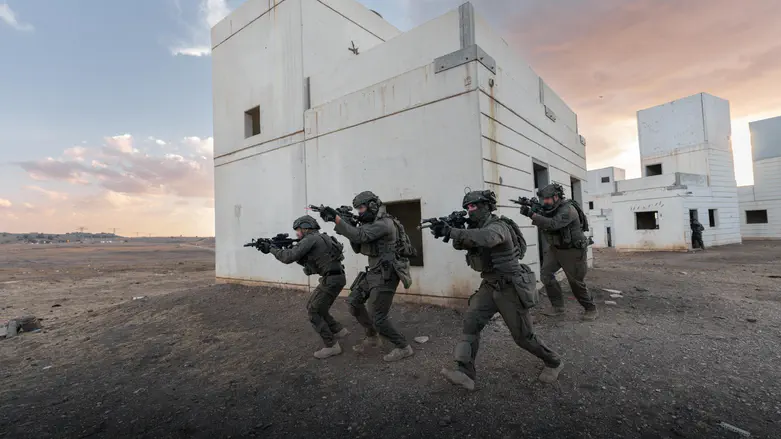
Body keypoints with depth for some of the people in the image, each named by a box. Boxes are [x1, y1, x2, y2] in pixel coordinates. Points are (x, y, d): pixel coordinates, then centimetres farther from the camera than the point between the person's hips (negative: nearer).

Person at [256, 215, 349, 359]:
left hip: (332, 280, -10)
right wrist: (290, 248, 15)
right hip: (333, 278, 10)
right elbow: (307, 262, 24)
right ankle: (339, 330, 27)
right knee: (312, 307, 20)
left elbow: (289, 258, -17)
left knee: (314, 312, 0)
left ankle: (331, 346, 6)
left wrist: (271, 249, -2)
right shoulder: (318, 239, 19)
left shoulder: (310, 239, -12)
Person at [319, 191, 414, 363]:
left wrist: (337, 218, -29)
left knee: (379, 320, -4)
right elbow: (357, 248, 13)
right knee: (353, 302, 16)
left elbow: (359, 236, -29)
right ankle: (372, 337, 29)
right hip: (373, 273, 10)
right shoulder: (371, 223, 12)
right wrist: (350, 225, -1)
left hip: (385, 276, -10)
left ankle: (404, 348, 15)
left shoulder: (384, 223, -18)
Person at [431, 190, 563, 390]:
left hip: (510, 288, -7)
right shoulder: (476, 228, 7)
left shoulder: (498, 226, -21)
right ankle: (465, 373, -8)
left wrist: (450, 231, -48)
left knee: (523, 336, 6)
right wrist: (450, 230, -23)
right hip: (490, 286, 7)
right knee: (471, 321, -11)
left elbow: (485, 238, -45)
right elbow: (460, 244, -2)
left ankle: (554, 362, 33)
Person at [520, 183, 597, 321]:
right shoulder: (550, 209, 3)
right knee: (545, 273, -6)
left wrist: (531, 214, -42)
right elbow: (542, 225, 0)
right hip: (555, 248, 7)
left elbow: (552, 224, -37)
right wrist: (534, 211, -17)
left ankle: (591, 309, 25)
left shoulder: (568, 209, -23)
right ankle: (558, 307, 4)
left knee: (576, 283, 2)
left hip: (573, 251, -7)